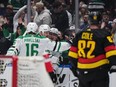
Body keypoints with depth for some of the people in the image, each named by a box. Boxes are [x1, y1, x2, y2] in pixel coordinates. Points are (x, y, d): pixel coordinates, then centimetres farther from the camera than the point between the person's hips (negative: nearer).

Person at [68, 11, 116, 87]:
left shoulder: (79, 35, 6)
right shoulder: (104, 35, -8)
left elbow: (72, 55, 7)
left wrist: (75, 67, 22)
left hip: (82, 72, 5)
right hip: (99, 72, -5)